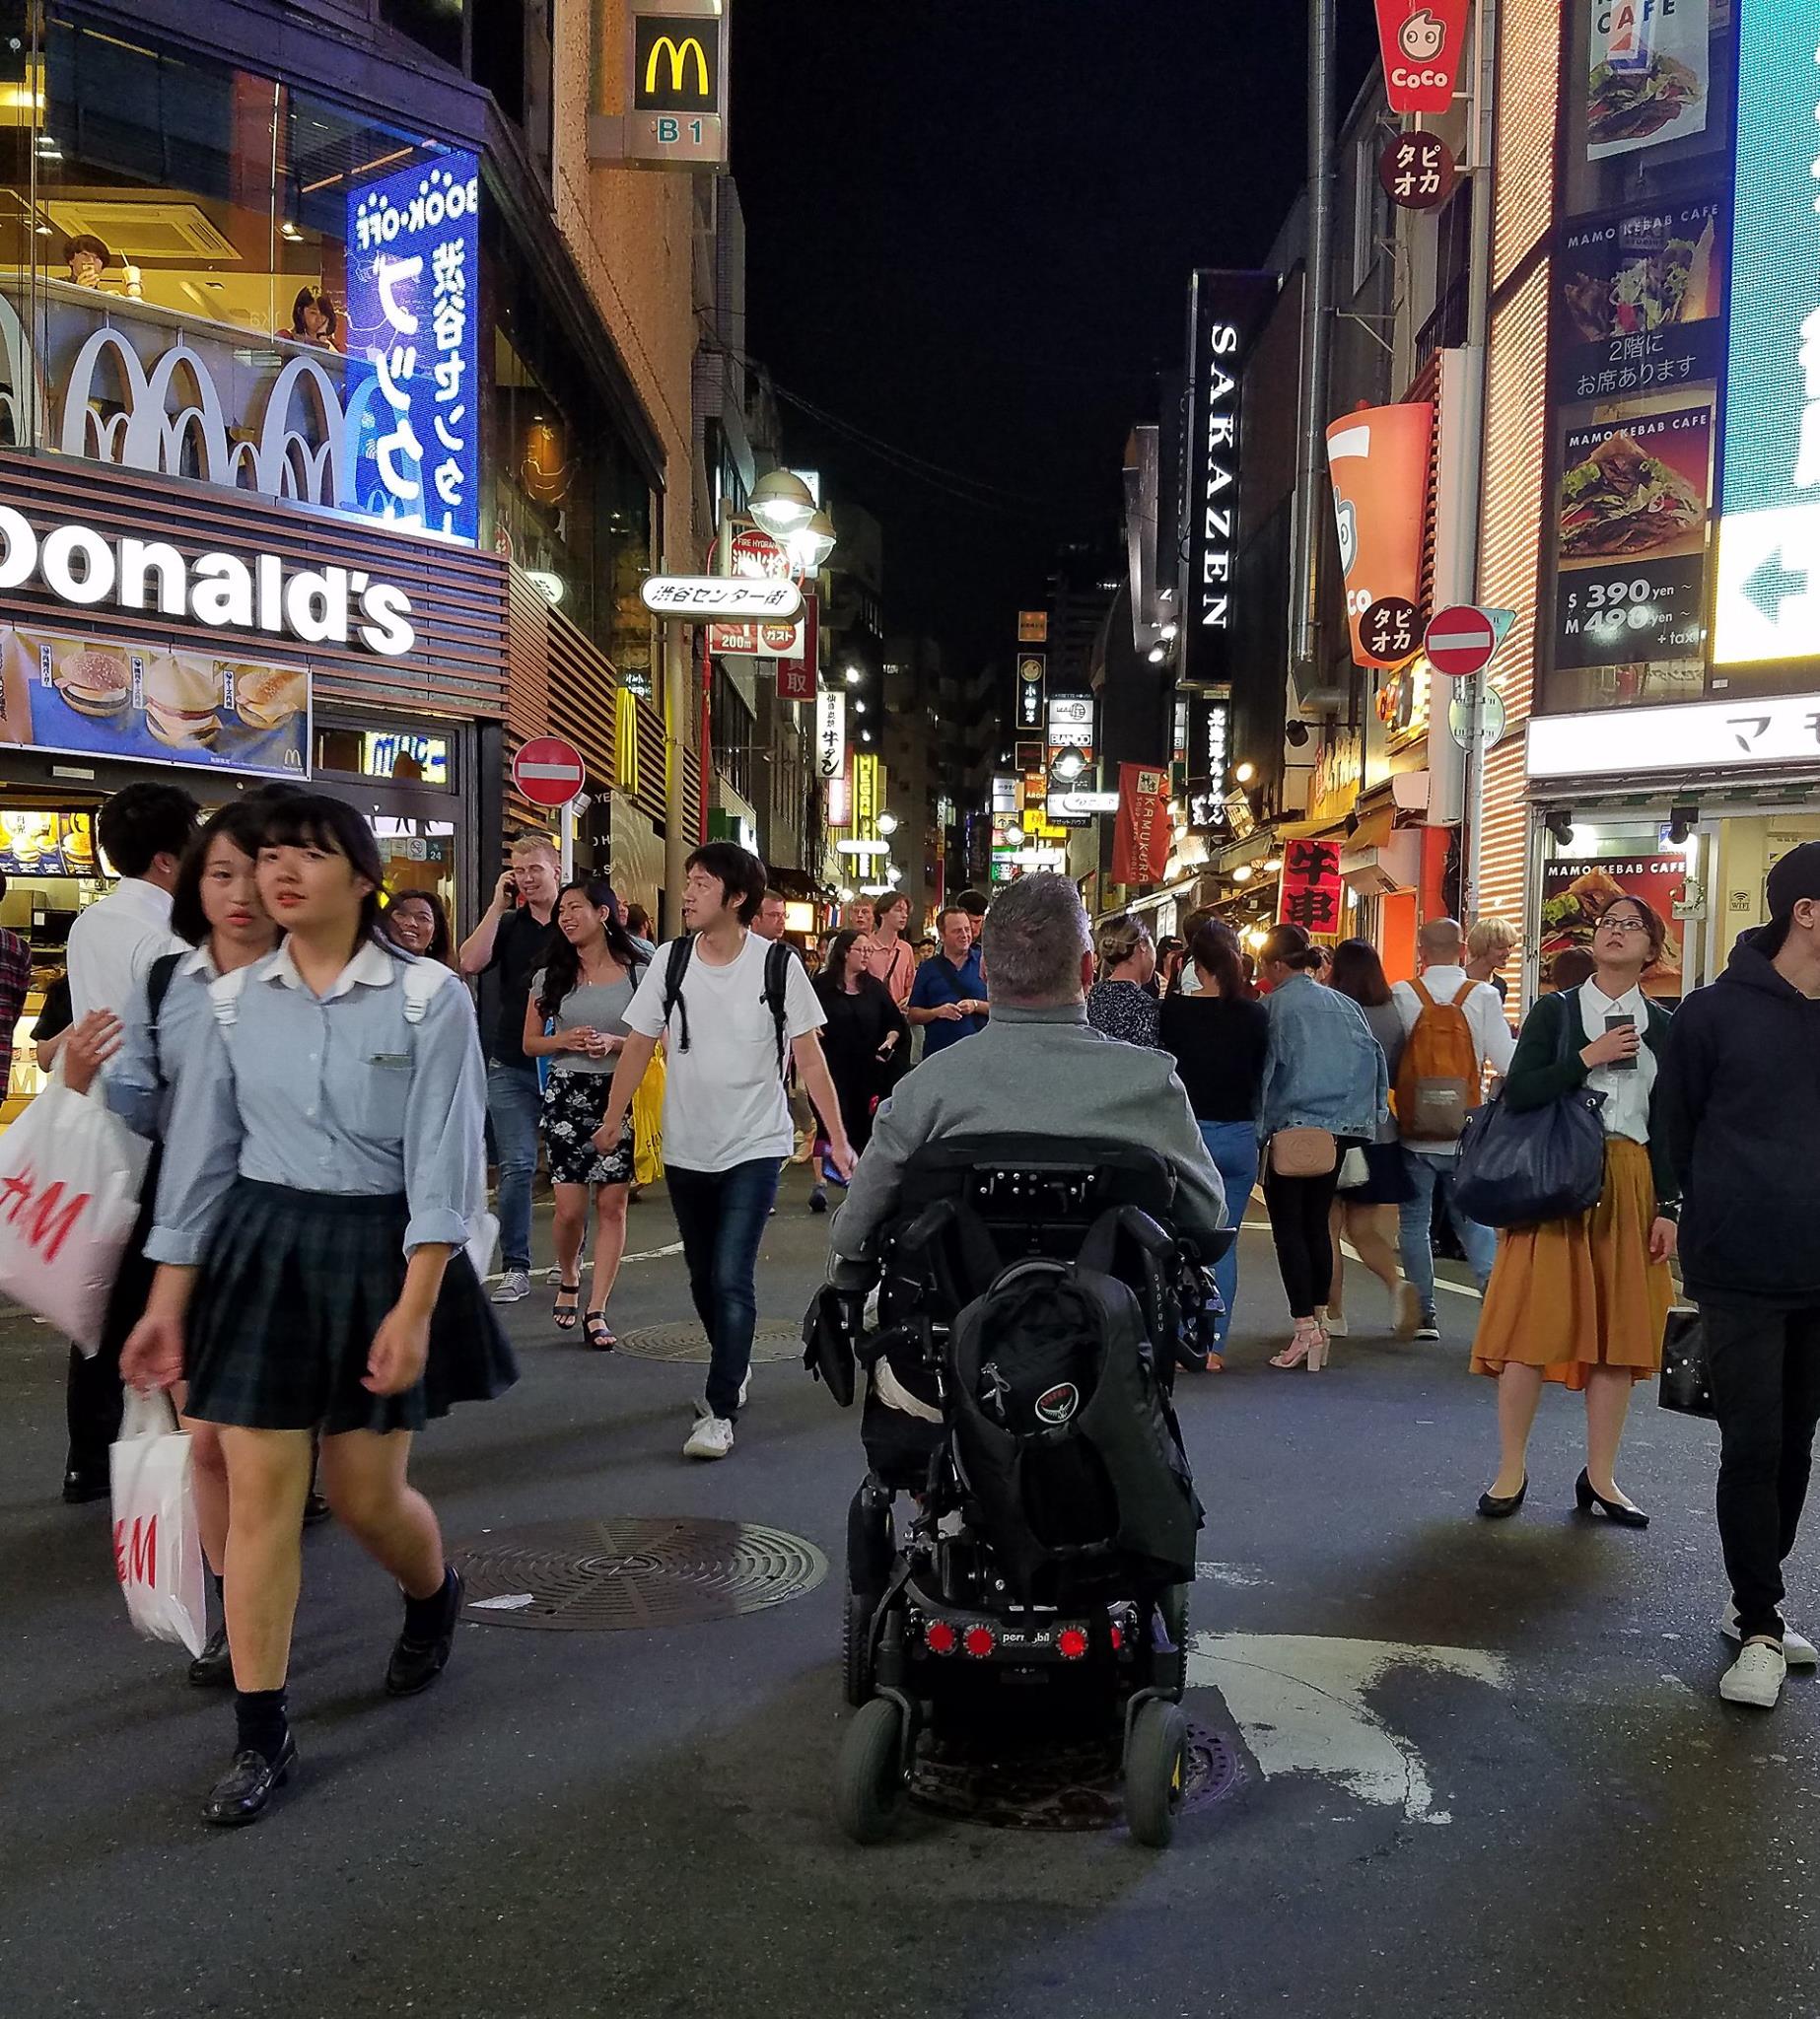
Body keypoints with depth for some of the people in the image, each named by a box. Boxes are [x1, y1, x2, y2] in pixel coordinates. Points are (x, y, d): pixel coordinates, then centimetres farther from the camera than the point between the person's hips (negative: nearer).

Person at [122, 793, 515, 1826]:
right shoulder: (237, 1001, 3)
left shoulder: (430, 999, -9)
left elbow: (443, 1165, -12)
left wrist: (413, 1310, -18)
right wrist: (167, 1303, 5)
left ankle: (436, 1594, 41)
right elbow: (200, 1157, 6)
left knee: (366, 1495, 6)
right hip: (261, 1253, 3)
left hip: (379, 1253, -3)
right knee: (258, 1493, 1)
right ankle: (262, 1736, 13)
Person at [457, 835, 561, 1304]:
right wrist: (497, 905, -8)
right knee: (517, 1167, -2)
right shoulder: (508, 925, 9)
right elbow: (470, 963, -8)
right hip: (512, 1067, 1)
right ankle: (515, 1269, 5)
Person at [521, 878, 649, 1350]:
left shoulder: (637, 972, 1)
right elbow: (530, 1043, 11)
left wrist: (614, 1043, -14)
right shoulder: (551, 975, 7)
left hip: (622, 1096, -1)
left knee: (612, 1205, -1)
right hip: (567, 1095, 1)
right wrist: (564, 1041, -9)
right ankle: (568, 1281, 28)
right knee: (570, 1209, -2)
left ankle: (596, 1312, 7)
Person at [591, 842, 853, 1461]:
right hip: (686, 1149, 4)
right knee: (703, 1278, 15)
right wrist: (612, 1119, 3)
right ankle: (734, 1369, 38)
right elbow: (639, 1045, 6)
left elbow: (809, 1058, -5)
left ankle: (720, 1410, -4)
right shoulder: (670, 961, -2)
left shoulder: (778, 966, -9)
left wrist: (838, 1139, -7)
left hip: (755, 1148, -4)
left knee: (732, 1280, -12)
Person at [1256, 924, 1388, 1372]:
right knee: (1318, 1224, 14)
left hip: (1294, 1127, -6)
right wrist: (1372, 1114, 13)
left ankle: (1306, 1329, -8)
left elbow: (1269, 1067, -9)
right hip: (1341, 1128, 6)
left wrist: (1258, 1129, -5)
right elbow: (1373, 1057, 8)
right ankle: (1318, 1322, 18)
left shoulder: (1278, 1005, -7)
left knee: (1289, 1228, -2)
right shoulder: (1343, 1004, 10)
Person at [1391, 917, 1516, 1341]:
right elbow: (1506, 1060, -9)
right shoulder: (1483, 996, -6)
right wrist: (1522, 1038, 11)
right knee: (1474, 1220, 12)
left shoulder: (1401, 996, -6)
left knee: (1415, 1223, 10)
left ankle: (1423, 1313, 11)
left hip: (1415, 1132, -1)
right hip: (1466, 1133, 1)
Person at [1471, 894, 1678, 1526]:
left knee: (1619, 1330, 4)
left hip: (1631, 1187, 2)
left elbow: (1669, 1125, 8)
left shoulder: (1662, 1027, 9)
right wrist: (1588, 1057, -15)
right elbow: (1517, 1093, -7)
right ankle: (1511, 1470, 8)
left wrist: (1666, 1207, 2)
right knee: (1531, 1325, -4)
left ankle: (1599, 1477, 16)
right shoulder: (1554, 1011, 4)